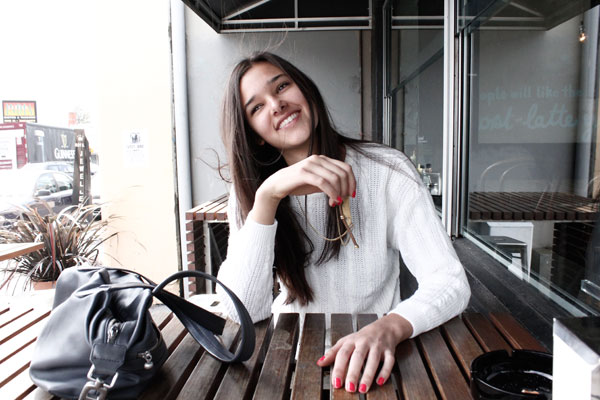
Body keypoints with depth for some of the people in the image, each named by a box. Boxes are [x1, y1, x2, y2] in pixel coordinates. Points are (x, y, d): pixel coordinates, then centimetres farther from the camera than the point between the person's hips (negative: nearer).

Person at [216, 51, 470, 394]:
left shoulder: (388, 170, -10)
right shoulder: (251, 191, -4)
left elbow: (451, 282, -16)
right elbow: (245, 310, -16)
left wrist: (388, 329, -35)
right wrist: (267, 197, -27)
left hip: (370, 359, 0)